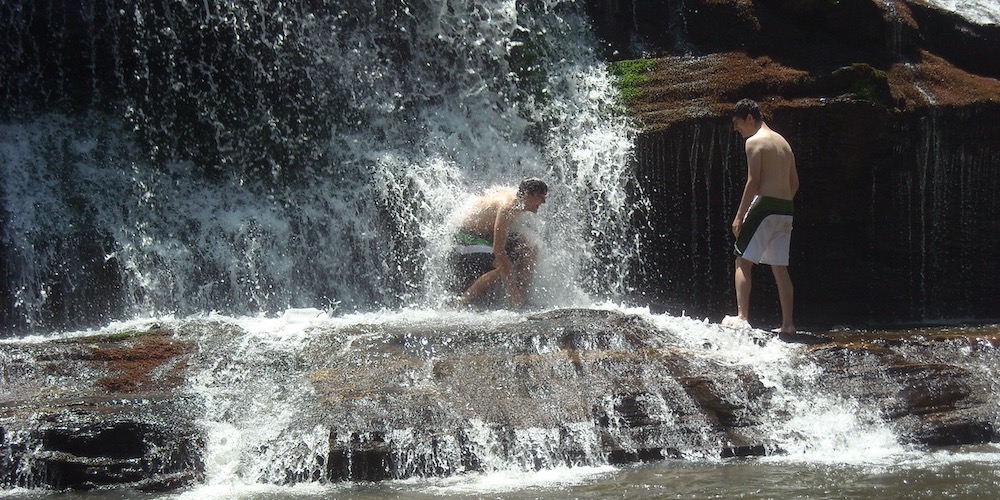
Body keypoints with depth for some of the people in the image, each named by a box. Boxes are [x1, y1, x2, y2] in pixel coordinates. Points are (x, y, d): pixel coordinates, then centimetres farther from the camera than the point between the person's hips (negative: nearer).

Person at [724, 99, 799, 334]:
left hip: (765, 206, -8)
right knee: (780, 268, 10)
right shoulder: (782, 142, 19)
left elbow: (753, 181, -14)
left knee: (743, 261, -6)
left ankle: (742, 317, -18)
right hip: (786, 210, 8)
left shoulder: (754, 142, -6)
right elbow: (794, 183, 18)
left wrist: (739, 216, -13)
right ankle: (788, 323, 7)